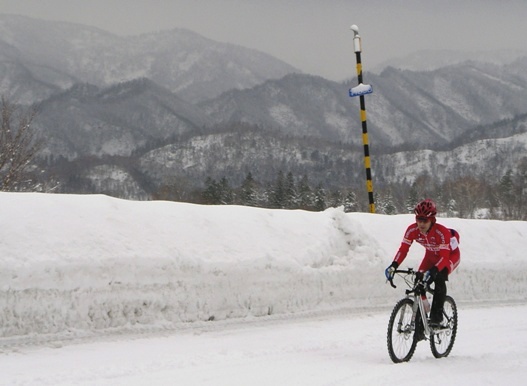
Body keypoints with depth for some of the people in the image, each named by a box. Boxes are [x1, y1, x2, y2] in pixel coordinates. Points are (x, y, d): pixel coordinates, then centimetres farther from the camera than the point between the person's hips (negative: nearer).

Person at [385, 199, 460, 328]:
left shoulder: (441, 232, -37)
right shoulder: (412, 230, -24)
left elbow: (444, 257, -41)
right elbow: (403, 249, -21)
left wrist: (433, 271, -57)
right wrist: (393, 266, -37)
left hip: (451, 255, -5)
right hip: (432, 256, 5)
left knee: (439, 278, -32)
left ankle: (437, 316, -20)